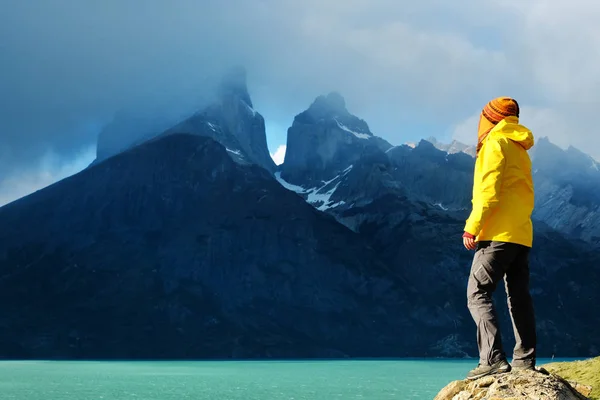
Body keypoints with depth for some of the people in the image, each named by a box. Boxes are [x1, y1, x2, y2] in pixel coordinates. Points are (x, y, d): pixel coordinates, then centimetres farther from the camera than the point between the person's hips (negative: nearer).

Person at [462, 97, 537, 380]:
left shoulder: (495, 143, -4)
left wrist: (471, 228, -13)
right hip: (522, 234, 9)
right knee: (519, 297, 9)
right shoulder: (520, 149, 21)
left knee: (478, 294, -11)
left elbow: (488, 190, -14)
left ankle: (493, 359, -21)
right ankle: (525, 360, 8)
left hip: (498, 233, -9)